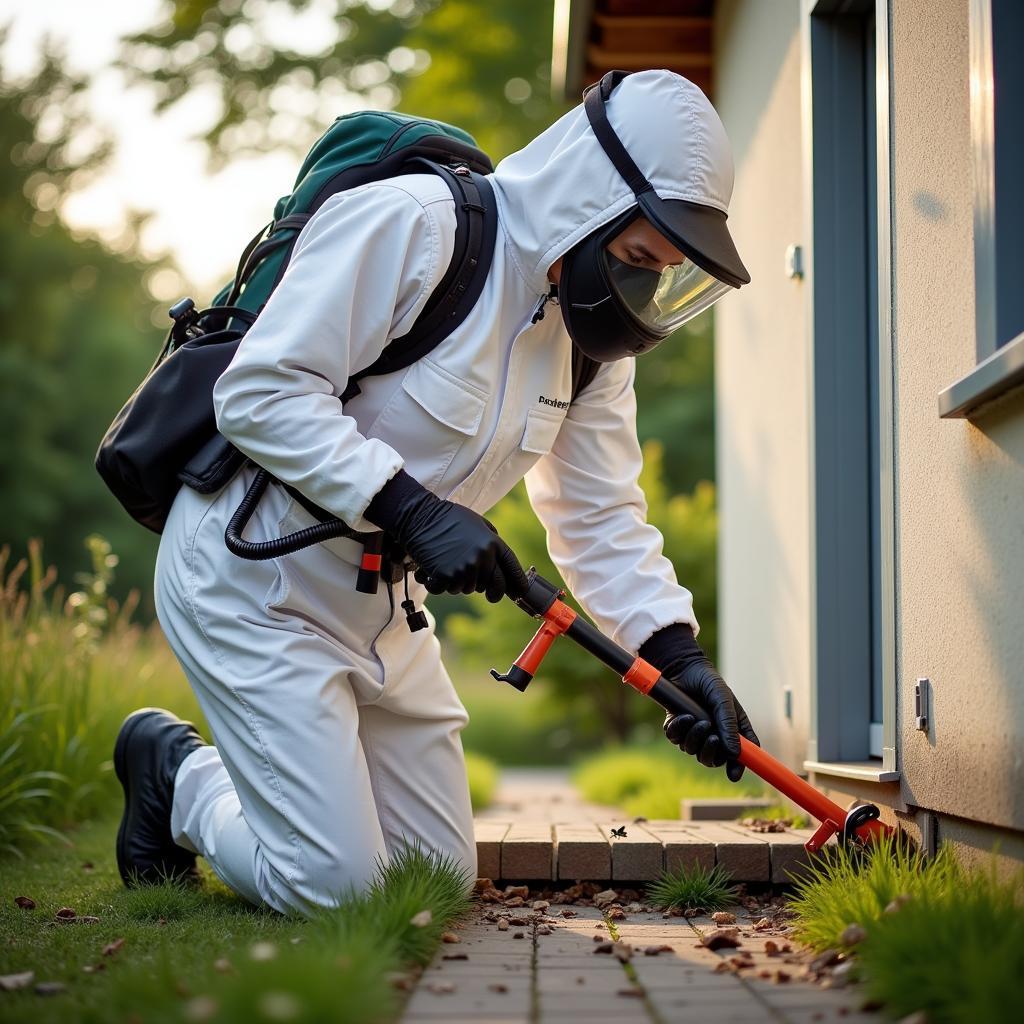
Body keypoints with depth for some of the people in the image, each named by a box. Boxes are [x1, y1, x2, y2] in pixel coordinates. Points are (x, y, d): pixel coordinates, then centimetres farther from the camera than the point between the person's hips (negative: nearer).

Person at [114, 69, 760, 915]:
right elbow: (260, 393, -27)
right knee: (337, 892, -11)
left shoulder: (593, 335, 1)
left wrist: (679, 654, -13)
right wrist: (410, 509, -33)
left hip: (382, 608, 8)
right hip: (253, 582, -8)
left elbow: (601, 515, 1)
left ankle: (197, 772, 27)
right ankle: (178, 779, 17)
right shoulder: (408, 222, -23)